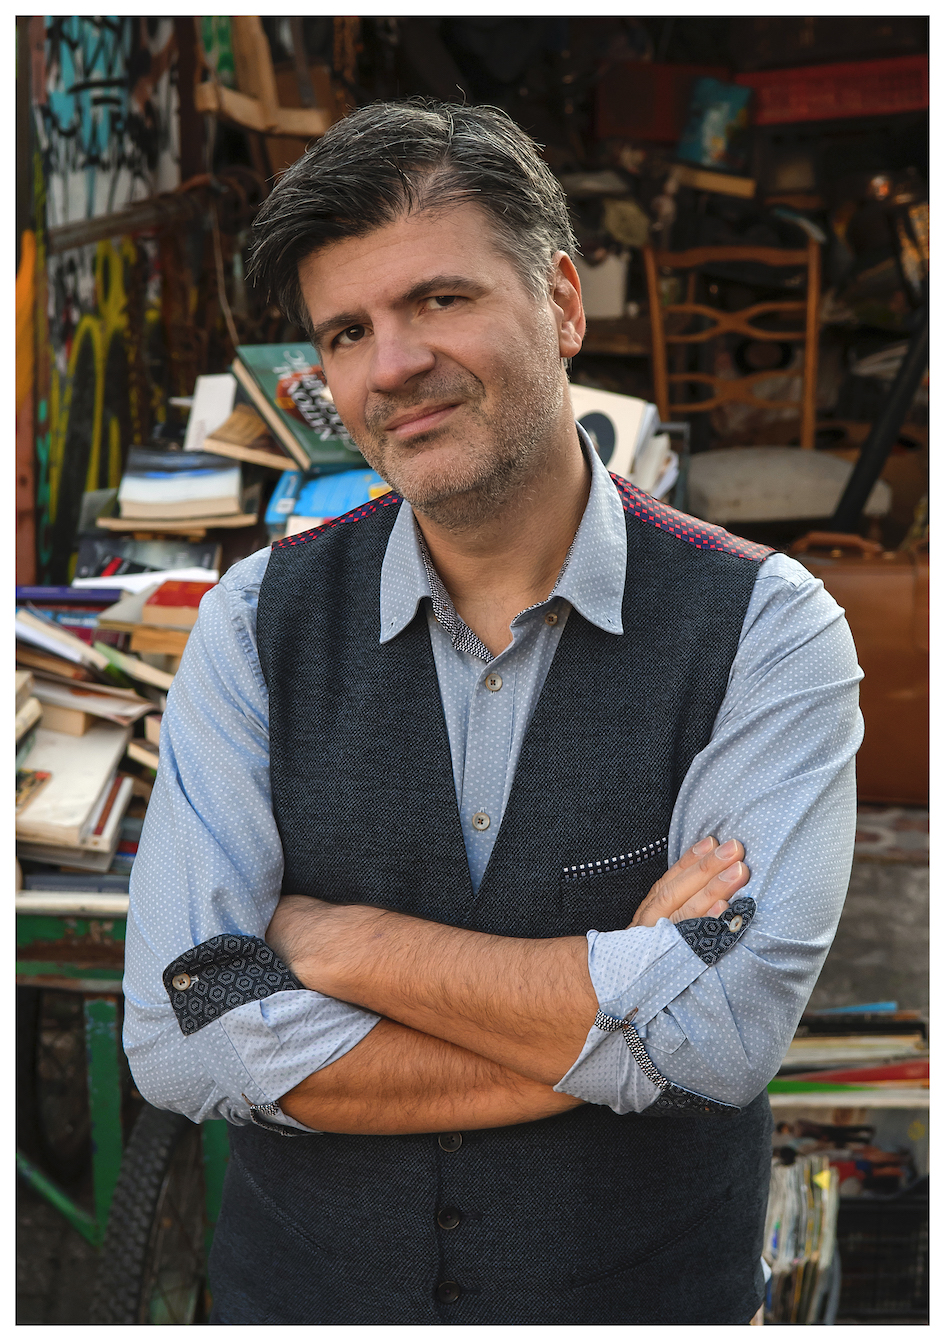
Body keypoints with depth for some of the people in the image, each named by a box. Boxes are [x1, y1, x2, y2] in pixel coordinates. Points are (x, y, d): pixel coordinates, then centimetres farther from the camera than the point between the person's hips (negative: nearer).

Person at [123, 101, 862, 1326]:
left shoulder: (765, 628, -13)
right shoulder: (257, 624, -9)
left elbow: (728, 1028, -24)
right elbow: (180, 1038, -17)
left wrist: (338, 940, -19)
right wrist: (616, 1020, -21)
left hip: (651, 1291, -1)